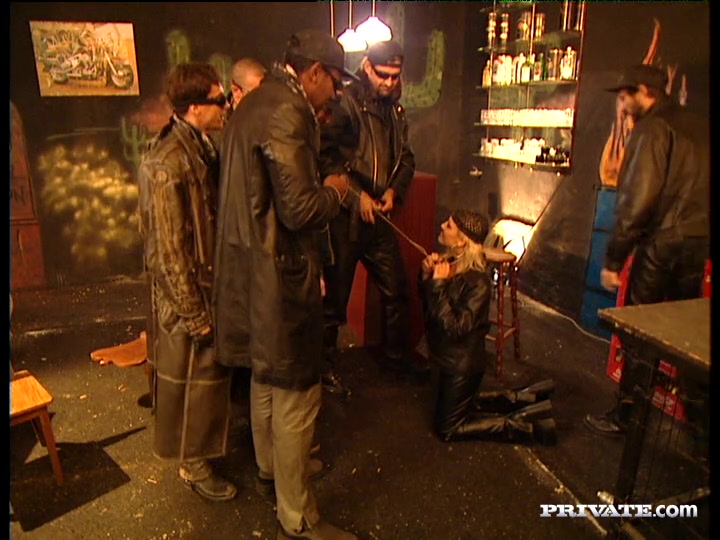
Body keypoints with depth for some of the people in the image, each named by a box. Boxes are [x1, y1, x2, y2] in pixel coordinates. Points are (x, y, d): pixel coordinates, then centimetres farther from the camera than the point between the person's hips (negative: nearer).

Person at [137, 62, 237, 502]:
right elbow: (168, 249, -22)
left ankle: (202, 447, 45)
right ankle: (194, 466, 31)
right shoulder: (168, 164, -24)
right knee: (193, 378, 9)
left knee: (212, 374, 23)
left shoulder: (202, 145, 4)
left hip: (213, 283, 9)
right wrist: (194, 314, -17)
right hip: (190, 294, -9)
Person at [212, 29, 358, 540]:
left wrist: (321, 187, 15)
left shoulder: (256, 102, 12)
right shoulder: (287, 113, -20)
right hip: (281, 275, -11)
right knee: (296, 395, 2)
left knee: (266, 376, 26)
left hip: (253, 269, 11)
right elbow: (300, 209, -24)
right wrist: (334, 191, -6)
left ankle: (269, 462, 48)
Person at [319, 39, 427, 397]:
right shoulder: (345, 104, -9)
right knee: (335, 296, 3)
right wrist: (358, 195, -17)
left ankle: (396, 353, 34)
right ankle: (326, 364, 20)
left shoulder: (395, 110, 14)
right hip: (345, 216, -7)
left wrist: (394, 190, -1)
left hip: (379, 216, 7)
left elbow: (406, 158, 17)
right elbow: (327, 156, -17)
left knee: (396, 289, 15)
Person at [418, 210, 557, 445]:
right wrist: (426, 276, -14)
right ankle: (524, 399, 32)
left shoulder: (477, 281, -28)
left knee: (447, 429, 9)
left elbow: (455, 328, -31)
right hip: (450, 358, 8)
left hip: (462, 365, -8)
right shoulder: (447, 262, -6)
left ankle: (525, 425, 10)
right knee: (461, 405, 30)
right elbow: (426, 303, 5)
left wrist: (439, 284, -32)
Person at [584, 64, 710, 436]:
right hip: (698, 242, 8)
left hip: (661, 242, -7)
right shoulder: (695, 127, 15)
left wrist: (613, 260, -14)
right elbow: (697, 191, 16)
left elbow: (636, 201, -17)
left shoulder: (652, 129, -9)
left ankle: (623, 416, 13)